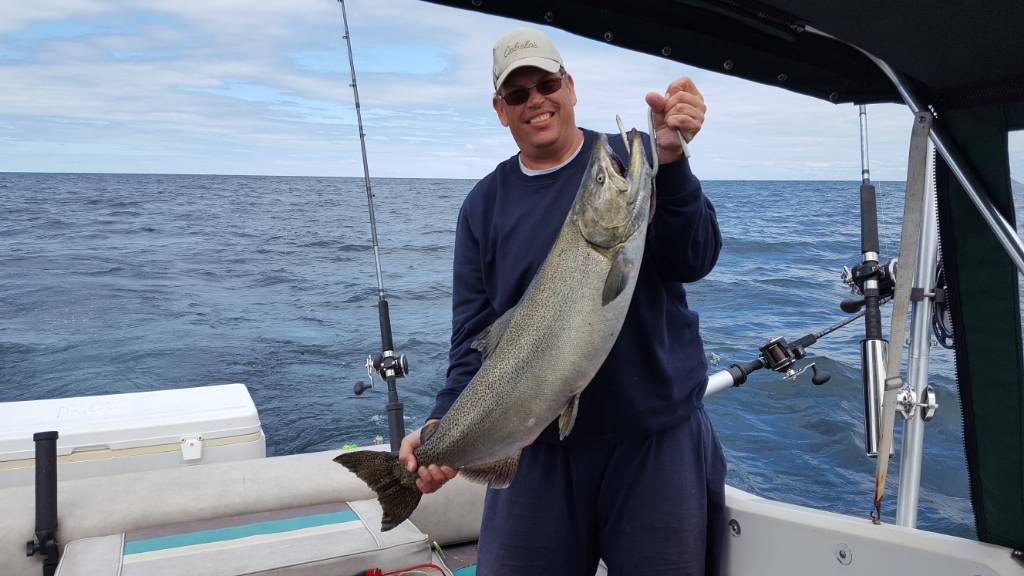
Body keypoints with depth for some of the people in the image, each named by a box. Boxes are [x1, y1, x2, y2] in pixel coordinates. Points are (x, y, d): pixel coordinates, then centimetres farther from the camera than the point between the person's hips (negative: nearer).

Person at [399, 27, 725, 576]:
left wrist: (670, 157, -28)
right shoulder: (484, 204, 4)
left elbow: (693, 261, -13)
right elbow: (474, 334, 1)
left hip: (656, 434, -1)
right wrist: (443, 425, -13)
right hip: (539, 444, 2)